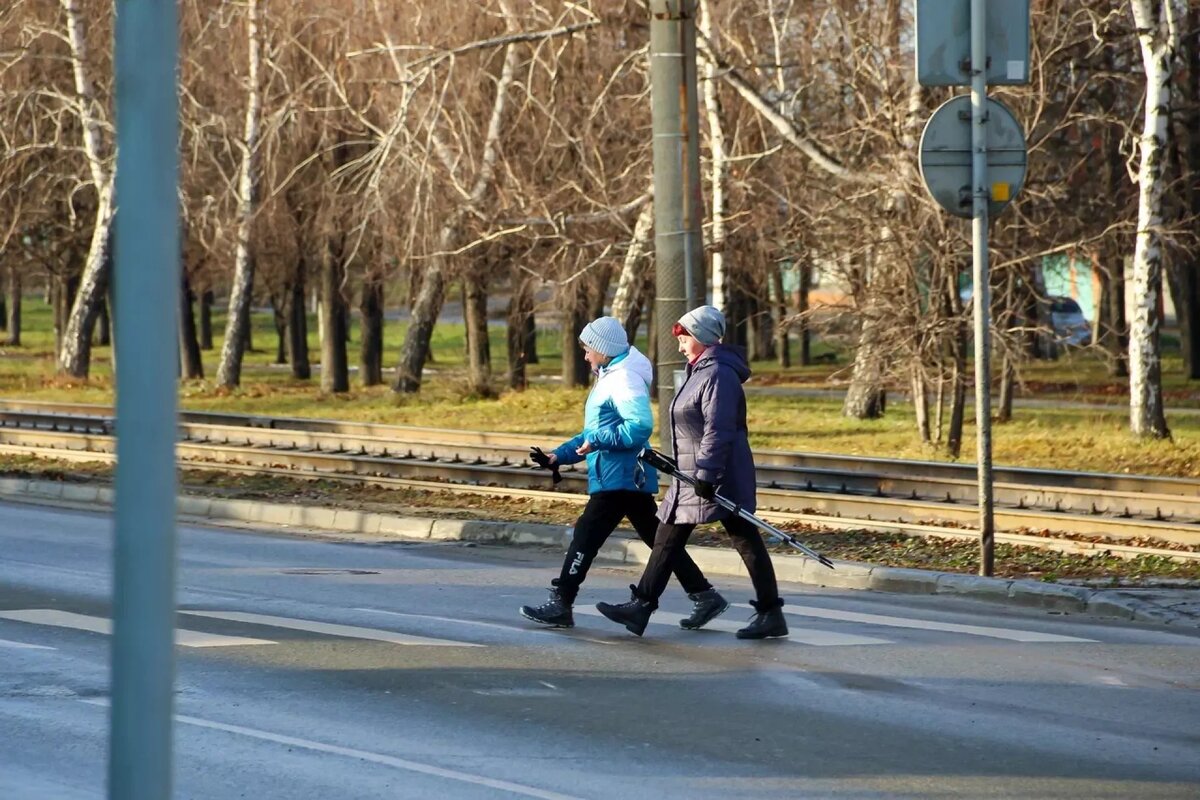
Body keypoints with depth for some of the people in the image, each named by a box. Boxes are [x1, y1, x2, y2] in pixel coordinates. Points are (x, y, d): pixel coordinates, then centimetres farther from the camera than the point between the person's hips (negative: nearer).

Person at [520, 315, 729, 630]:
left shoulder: (625, 379, -14)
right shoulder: (609, 378, 19)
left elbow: (640, 426, -26)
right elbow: (594, 433, 24)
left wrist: (597, 439, -22)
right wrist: (559, 456, 15)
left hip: (620, 478, -11)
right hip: (631, 477, 11)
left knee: (586, 536, -7)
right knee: (659, 539, 11)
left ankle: (560, 605, -5)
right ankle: (705, 596, 12)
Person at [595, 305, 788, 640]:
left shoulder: (718, 375, -16)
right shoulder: (700, 371, 16)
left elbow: (718, 430, -24)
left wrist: (706, 474, -26)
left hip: (718, 476, -11)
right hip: (692, 475, 11)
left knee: (745, 539, -5)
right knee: (668, 537, 10)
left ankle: (770, 614, -2)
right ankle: (642, 606, 12)